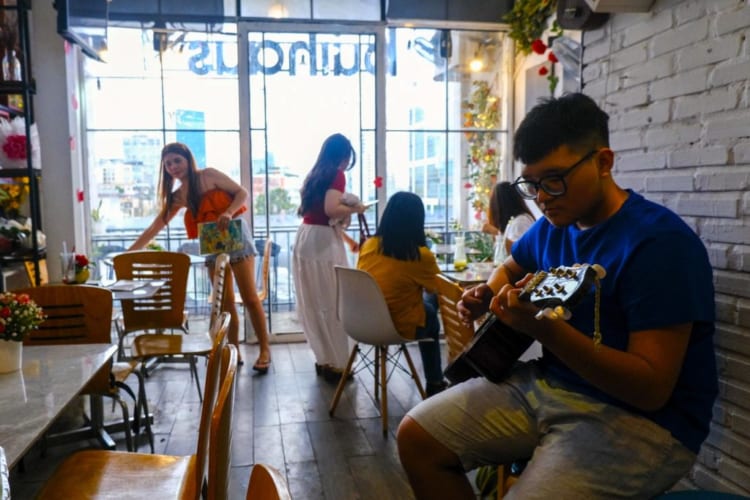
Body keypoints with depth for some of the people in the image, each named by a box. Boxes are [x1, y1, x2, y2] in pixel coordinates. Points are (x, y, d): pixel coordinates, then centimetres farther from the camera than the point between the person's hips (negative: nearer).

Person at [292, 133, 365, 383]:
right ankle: (336, 364, 9)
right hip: (322, 243, -8)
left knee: (313, 304, 13)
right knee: (331, 303, 1)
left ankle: (324, 359, 25)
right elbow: (331, 210, -20)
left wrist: (348, 240, 27)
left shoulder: (315, 175, 19)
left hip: (305, 239, 8)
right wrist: (356, 208, -1)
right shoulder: (337, 175, -5)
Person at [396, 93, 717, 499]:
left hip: (639, 418, -7)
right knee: (417, 437, -1)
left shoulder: (659, 242, -20)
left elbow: (652, 387, -24)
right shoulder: (552, 226, 4)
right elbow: (509, 268, 27)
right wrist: (489, 295, 3)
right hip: (546, 384, 8)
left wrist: (546, 329, -36)